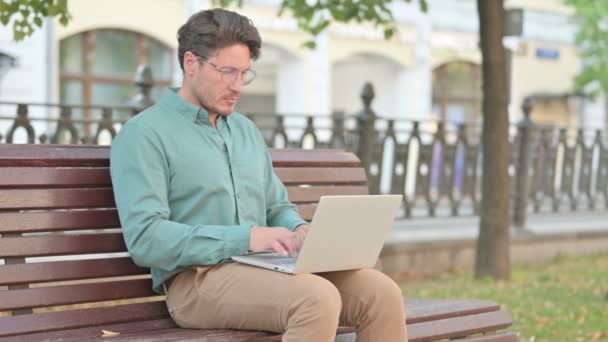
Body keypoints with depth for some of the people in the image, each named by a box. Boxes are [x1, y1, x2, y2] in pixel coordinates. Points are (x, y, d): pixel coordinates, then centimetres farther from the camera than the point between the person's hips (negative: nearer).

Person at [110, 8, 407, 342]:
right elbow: (145, 238, -15)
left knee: (382, 293, -17)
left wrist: (299, 230, -1)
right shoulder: (144, 134, -4)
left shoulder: (246, 130, 20)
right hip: (198, 278, -7)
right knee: (318, 299, -33)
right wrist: (245, 238, -20)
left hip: (264, 267, 7)